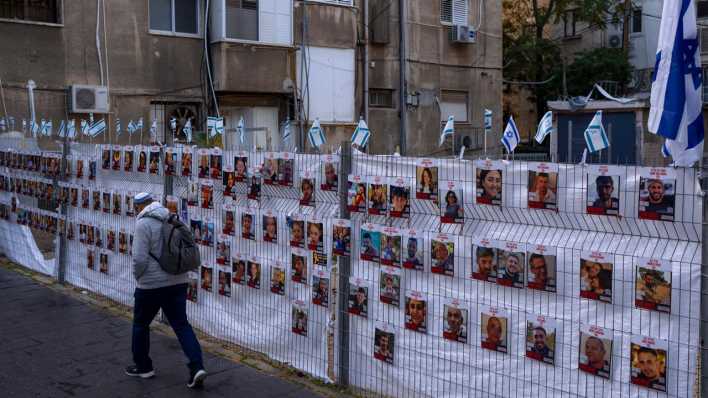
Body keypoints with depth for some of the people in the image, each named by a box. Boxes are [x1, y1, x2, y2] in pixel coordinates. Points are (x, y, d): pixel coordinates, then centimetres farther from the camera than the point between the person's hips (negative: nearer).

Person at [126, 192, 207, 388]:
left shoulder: (143, 223, -12)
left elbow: (139, 258, -18)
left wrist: (137, 276, 1)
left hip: (151, 284, -6)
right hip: (178, 282, 6)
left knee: (140, 324, 16)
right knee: (181, 324, 6)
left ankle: (143, 366, 27)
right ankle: (197, 366, -7)